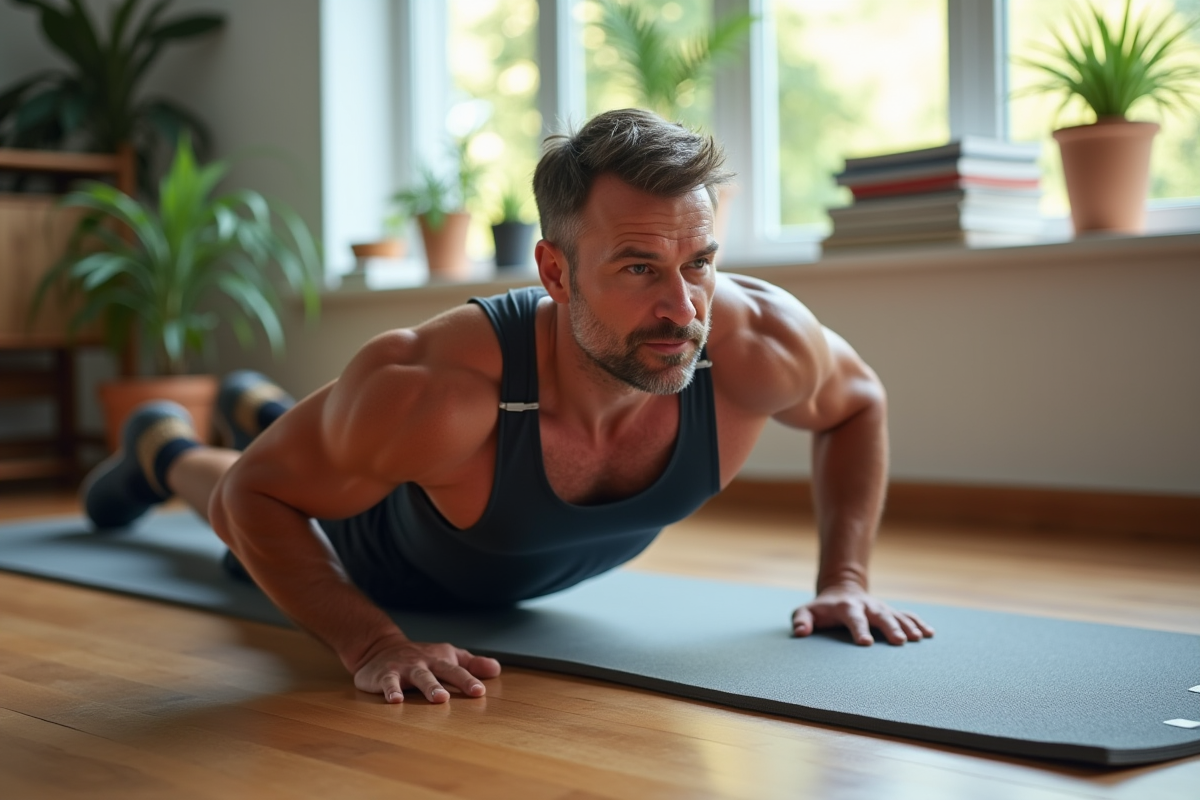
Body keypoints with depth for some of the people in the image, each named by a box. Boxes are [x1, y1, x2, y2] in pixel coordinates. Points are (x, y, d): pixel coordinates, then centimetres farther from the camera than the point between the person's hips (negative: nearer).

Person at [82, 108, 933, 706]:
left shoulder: (759, 341, -40)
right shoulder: (434, 388, -51)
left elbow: (857, 403, -15)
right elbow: (256, 492, -35)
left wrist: (845, 578, -21)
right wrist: (369, 642, -47)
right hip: (386, 561, -5)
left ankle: (262, 407, 68)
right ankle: (164, 450, 62)